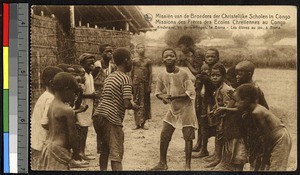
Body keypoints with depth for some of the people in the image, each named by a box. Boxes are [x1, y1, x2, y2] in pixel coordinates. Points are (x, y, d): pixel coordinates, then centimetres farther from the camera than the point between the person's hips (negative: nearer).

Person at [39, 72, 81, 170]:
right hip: (58, 150, -9)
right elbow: (72, 135, -12)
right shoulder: (67, 110, -17)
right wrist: (76, 153, 0)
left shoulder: (51, 106, 8)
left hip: (48, 146, 9)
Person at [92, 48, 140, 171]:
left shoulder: (110, 76, 17)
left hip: (98, 115, 8)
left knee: (104, 152, 19)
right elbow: (127, 104, -17)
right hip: (111, 119, -8)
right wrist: (134, 107, 4)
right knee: (116, 155, -6)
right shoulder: (125, 79, -8)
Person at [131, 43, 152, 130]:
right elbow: (131, 73, 7)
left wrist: (149, 85, -4)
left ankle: (143, 123, 10)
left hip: (145, 83, 0)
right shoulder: (134, 61, 5)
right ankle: (137, 123, 8)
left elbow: (150, 74, 4)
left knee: (145, 103, 2)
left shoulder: (148, 61, 5)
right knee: (136, 103, 2)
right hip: (136, 83, 0)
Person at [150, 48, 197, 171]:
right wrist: (163, 96, -14)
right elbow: (158, 92, 10)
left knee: (188, 137, -1)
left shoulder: (183, 74, -15)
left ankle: (187, 165, 11)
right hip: (173, 109, 4)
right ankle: (162, 164, 17)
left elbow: (191, 93, -18)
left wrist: (173, 97, -27)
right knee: (164, 135, 3)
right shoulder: (162, 76, -2)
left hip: (186, 109, -4)